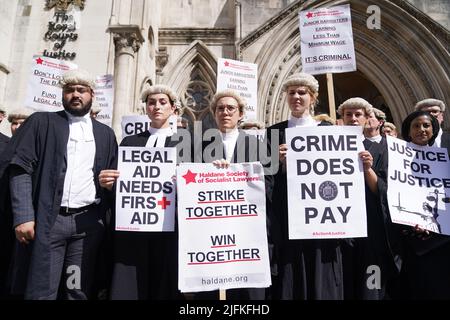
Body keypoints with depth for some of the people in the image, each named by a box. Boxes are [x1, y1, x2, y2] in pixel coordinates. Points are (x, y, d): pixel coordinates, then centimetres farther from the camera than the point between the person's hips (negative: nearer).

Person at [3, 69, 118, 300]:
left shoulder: (106, 134, 16)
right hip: (47, 220, -2)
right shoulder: (41, 122, 8)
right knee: (41, 292, -1)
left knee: (79, 292, 6)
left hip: (89, 222, 2)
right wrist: (23, 217, -11)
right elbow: (20, 169, -1)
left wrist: (105, 217, 3)